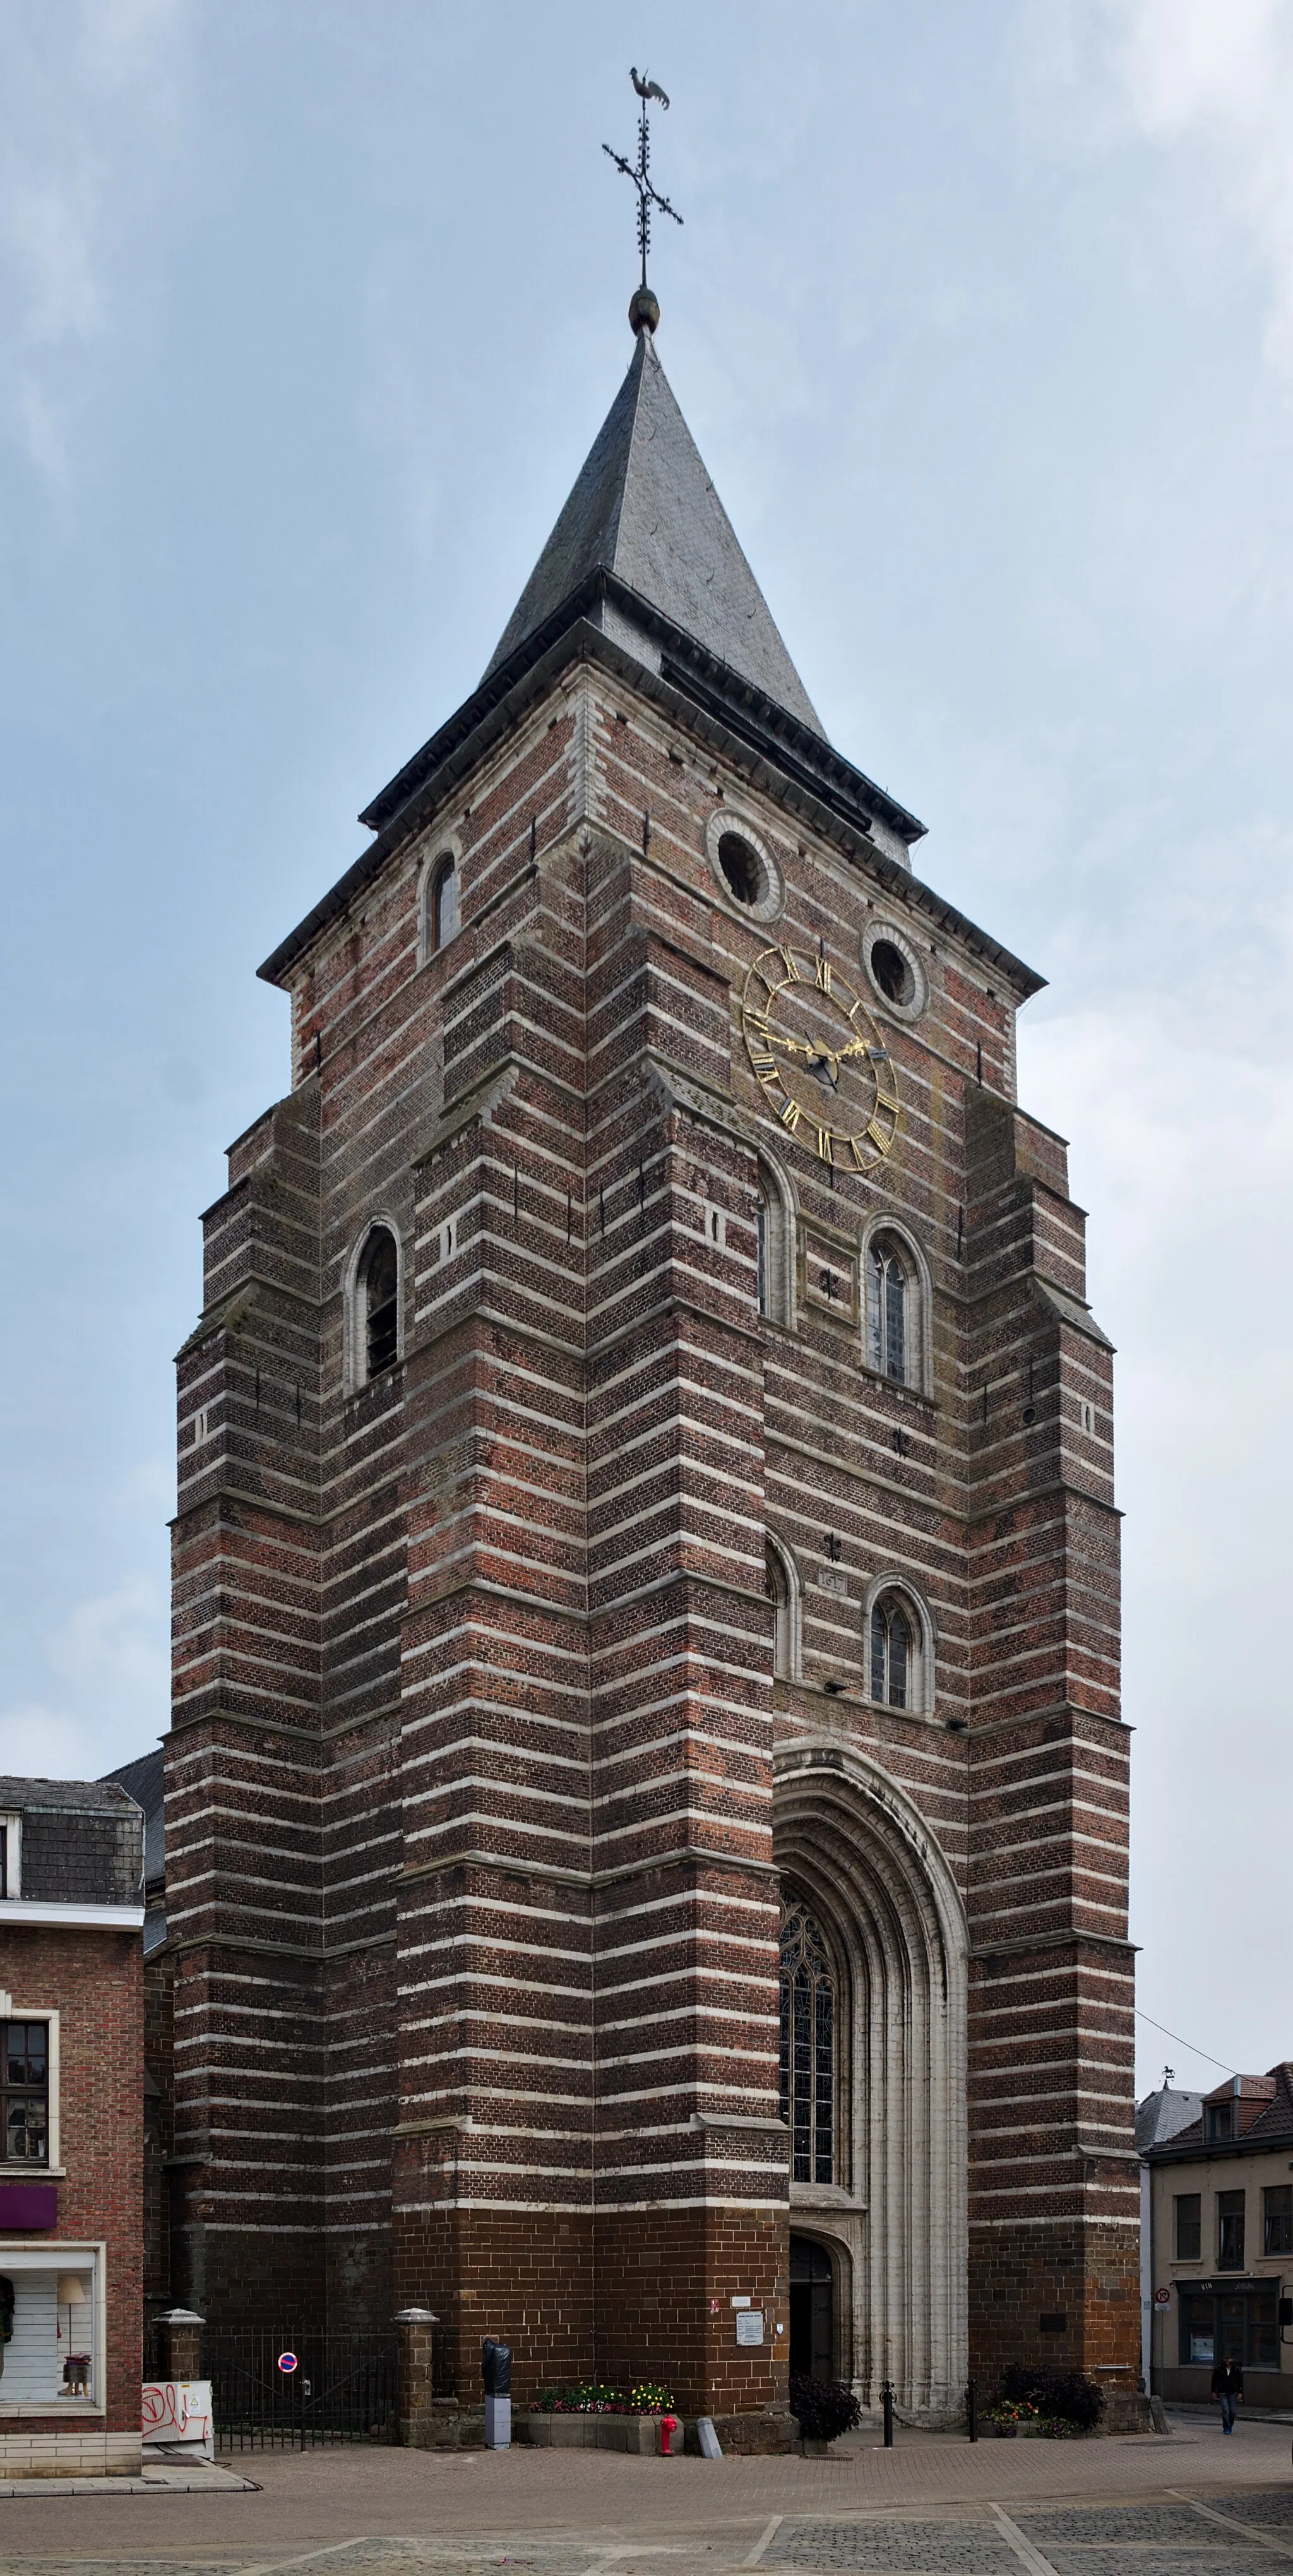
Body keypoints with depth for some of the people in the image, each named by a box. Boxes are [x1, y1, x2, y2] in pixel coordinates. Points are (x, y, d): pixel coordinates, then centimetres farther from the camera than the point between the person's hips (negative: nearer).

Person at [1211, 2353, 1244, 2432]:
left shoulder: (1236, 2369, 1)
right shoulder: (1219, 2369, -2)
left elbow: (1240, 2381, 7)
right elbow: (1214, 2381, 6)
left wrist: (1240, 2392, 1)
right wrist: (1214, 2391, 6)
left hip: (1232, 2393, 2)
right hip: (1223, 2393, -2)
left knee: (1232, 2412, 4)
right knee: (1225, 2411, -12)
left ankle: (1230, 2427, 23)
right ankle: (1226, 2429, -9)